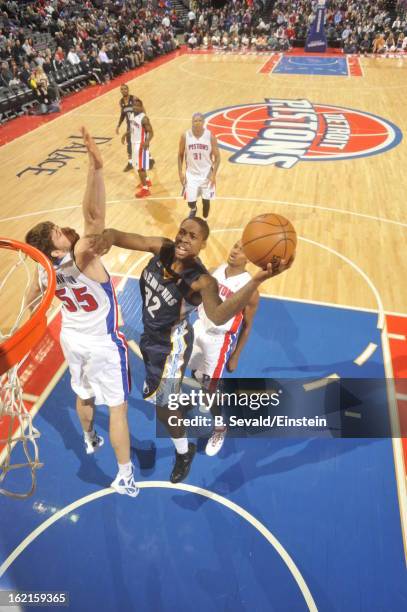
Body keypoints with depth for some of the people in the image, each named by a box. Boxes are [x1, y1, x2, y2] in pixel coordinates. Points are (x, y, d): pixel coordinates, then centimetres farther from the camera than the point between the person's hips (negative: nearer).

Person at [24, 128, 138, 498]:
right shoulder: (81, 258, -32)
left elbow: (30, 302, 10)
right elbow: (95, 215, -49)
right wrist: (96, 167, -56)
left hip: (72, 339, 7)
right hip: (104, 344, -6)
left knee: (84, 396, 30)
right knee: (117, 407, 8)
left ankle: (89, 440, 57)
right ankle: (125, 476, 20)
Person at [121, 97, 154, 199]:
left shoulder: (144, 118, -21)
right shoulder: (131, 115, 4)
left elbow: (151, 132, -23)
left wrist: (147, 141, -40)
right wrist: (125, 134, 16)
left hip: (141, 144, -9)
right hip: (134, 143, 9)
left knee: (140, 167, -8)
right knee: (138, 165, 21)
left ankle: (145, 189, -1)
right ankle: (146, 181, 41)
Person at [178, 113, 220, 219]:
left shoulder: (210, 136, -13)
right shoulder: (185, 136, -10)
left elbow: (217, 157, -6)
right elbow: (180, 155, 3)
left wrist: (214, 174, -14)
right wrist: (180, 172, -2)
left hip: (206, 174, 0)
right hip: (191, 174, 0)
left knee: (206, 200, 9)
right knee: (191, 201, 0)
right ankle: (193, 209, 38)